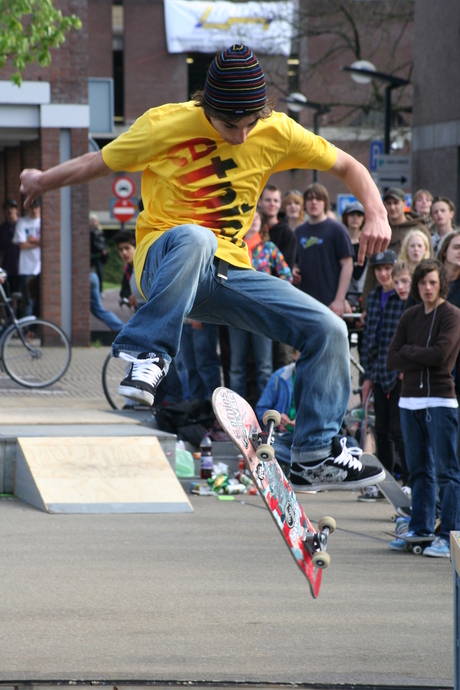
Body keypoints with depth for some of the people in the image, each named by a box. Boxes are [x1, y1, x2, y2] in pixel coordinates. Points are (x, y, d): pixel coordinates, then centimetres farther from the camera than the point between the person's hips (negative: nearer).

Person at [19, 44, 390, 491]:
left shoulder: (277, 132, -2)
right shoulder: (164, 125, -10)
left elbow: (347, 167, 8)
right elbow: (98, 163, 6)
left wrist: (376, 215, -7)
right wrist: (43, 181, 13)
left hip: (229, 274, 4)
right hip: (165, 264, -4)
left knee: (327, 329, -10)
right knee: (195, 238, -42)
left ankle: (315, 456, 3)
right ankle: (146, 356, -33)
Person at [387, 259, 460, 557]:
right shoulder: (410, 316, 13)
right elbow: (392, 359, 7)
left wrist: (408, 352, -1)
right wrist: (421, 360, -8)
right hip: (410, 399, 6)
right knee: (419, 470, 11)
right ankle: (420, 529, 17)